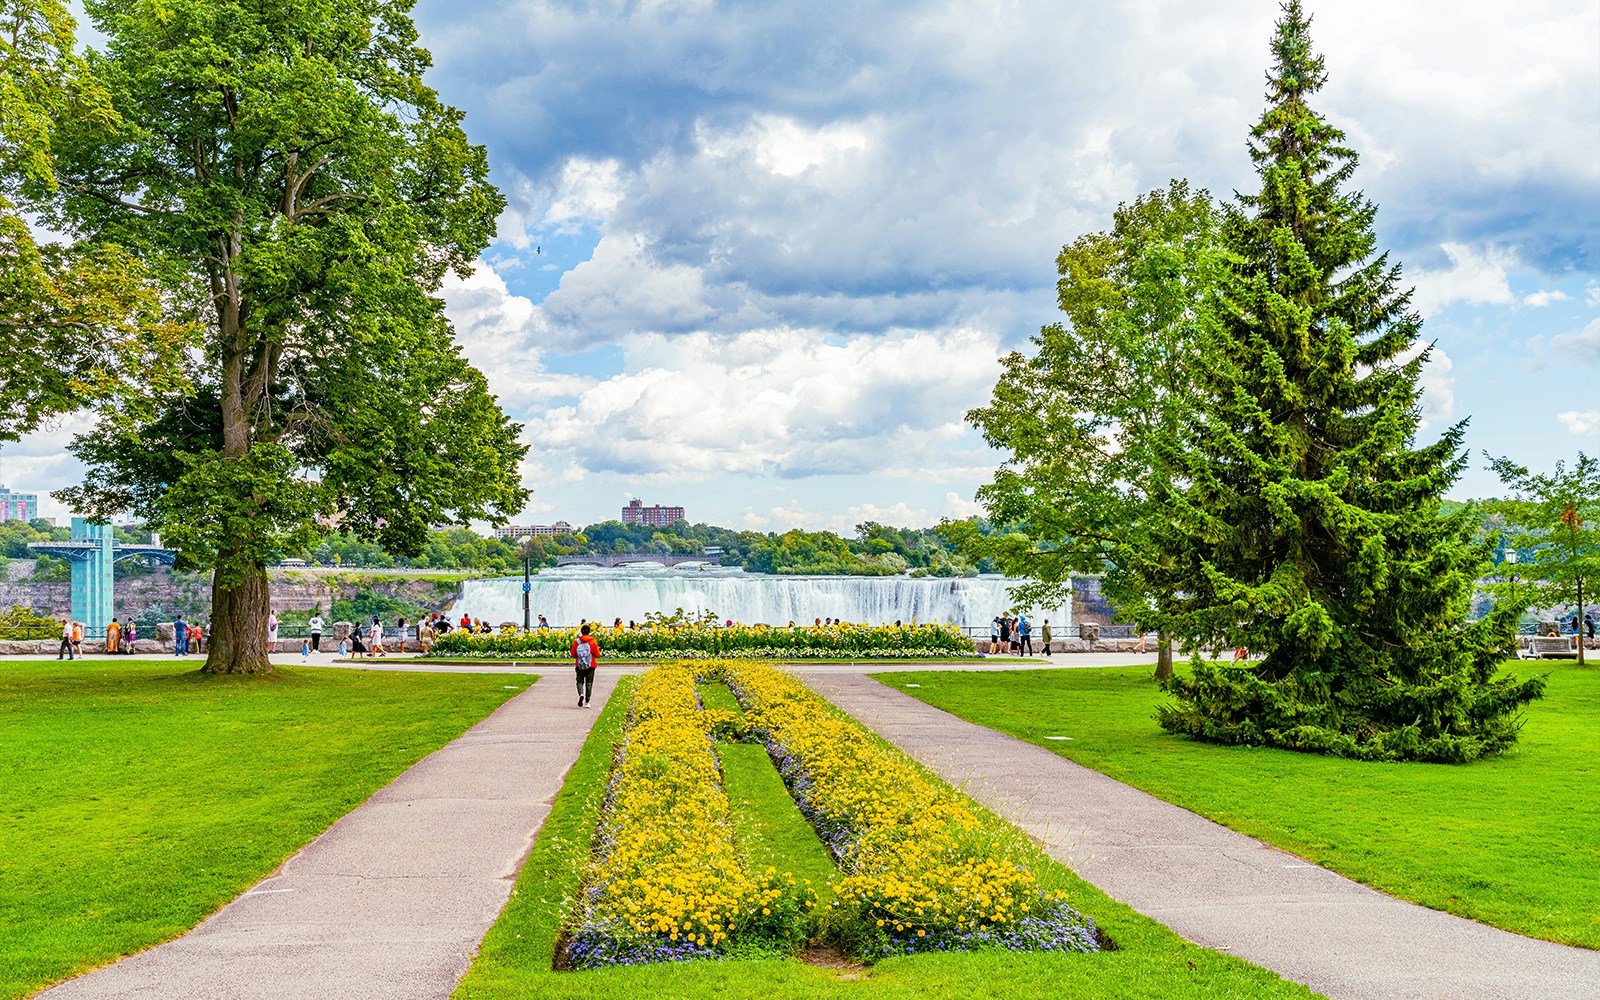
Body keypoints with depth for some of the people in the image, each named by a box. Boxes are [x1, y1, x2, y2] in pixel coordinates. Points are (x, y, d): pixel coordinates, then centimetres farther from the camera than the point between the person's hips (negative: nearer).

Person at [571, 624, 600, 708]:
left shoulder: (576, 641, -4)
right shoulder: (593, 641, -5)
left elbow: (573, 655, -1)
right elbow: (597, 655, -3)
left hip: (579, 666, 0)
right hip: (591, 666, 0)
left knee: (580, 681, 8)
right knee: (589, 683, 6)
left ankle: (581, 694, -21)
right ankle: (587, 702, 4)